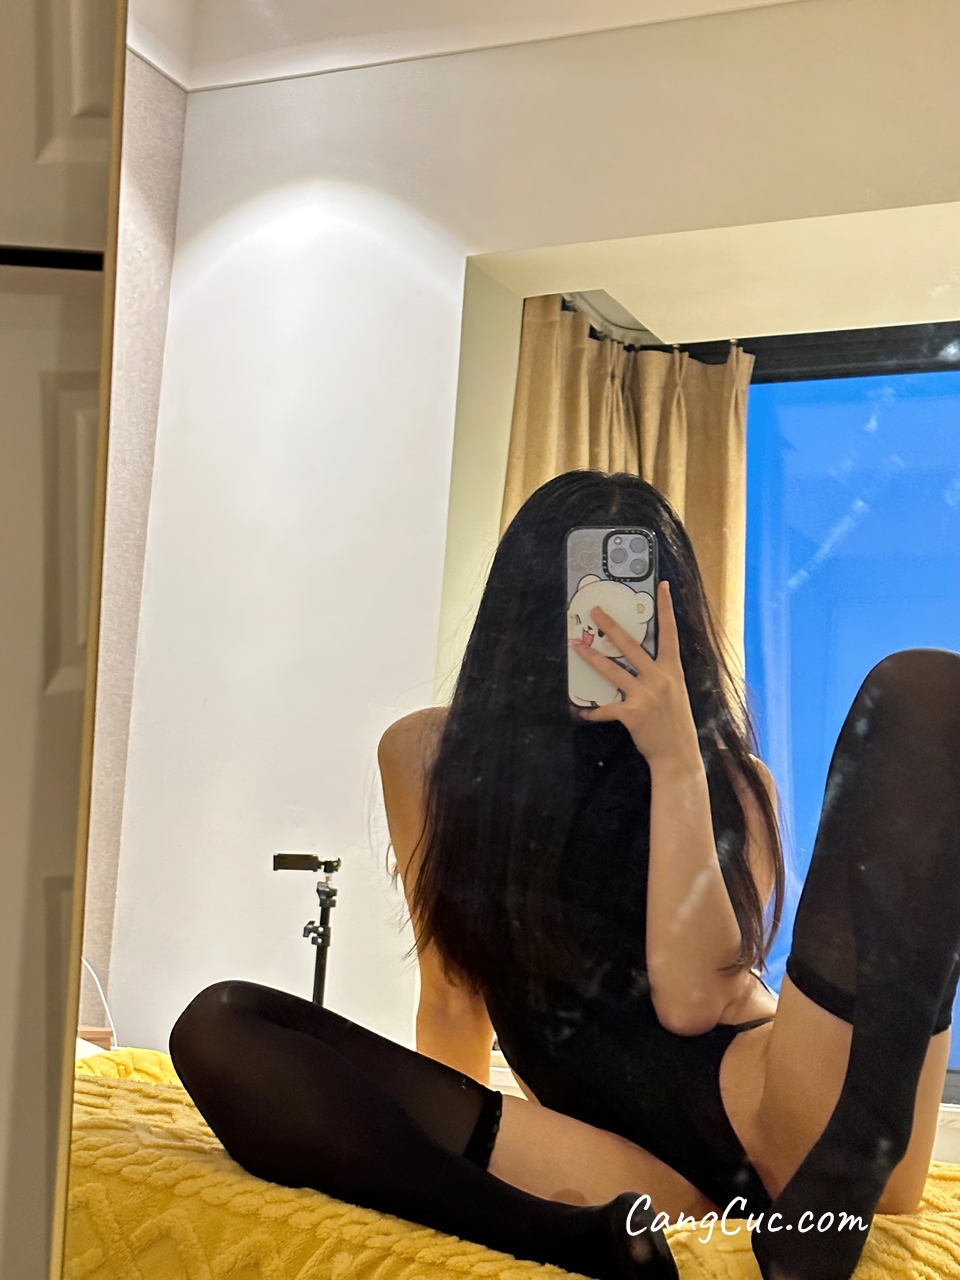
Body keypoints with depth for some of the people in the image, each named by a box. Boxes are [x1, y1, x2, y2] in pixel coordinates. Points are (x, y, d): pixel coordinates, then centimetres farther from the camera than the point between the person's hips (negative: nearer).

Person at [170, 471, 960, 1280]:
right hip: (622, 1157, 1)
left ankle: (838, 1189, -27)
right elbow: (453, 1000, 16)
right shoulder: (433, 755, 11)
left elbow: (692, 996, -9)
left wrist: (674, 758, -11)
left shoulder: (724, 773, 9)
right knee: (220, 1029, -16)